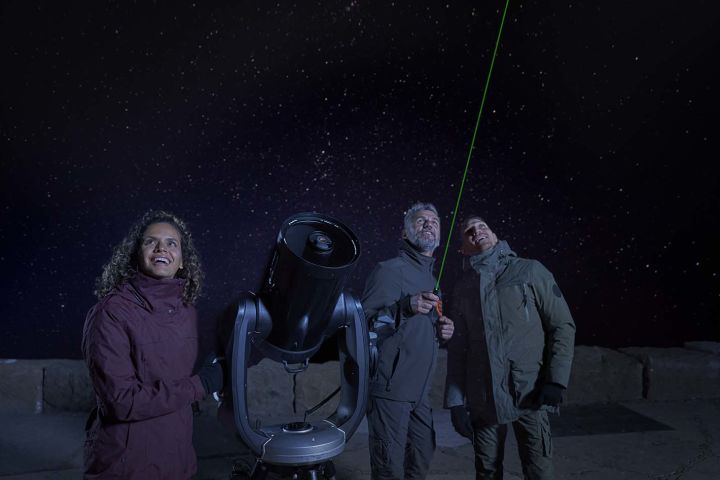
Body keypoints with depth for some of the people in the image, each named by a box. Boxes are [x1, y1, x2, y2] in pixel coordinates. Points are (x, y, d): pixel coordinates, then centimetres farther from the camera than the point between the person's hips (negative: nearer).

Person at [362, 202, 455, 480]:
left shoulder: (432, 279, 16)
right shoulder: (391, 270, -9)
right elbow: (363, 322, -18)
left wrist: (441, 332, 4)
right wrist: (405, 307, -31)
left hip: (420, 391, 8)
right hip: (390, 389, -8)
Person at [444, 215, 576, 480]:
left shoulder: (530, 271, 2)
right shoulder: (462, 289, 9)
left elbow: (562, 325, 0)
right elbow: (457, 349, 8)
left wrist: (556, 379, -10)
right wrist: (456, 401, 1)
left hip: (530, 392, -2)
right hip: (483, 398, 2)